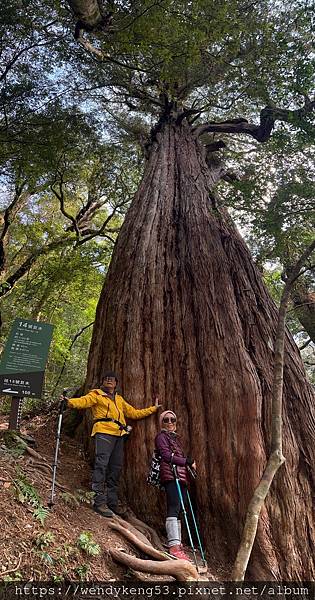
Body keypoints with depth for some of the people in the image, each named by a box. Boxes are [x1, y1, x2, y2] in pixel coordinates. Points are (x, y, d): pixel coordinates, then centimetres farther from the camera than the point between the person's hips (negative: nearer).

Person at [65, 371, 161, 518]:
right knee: (101, 465, -15)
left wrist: (153, 408, 32)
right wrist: (69, 401, -31)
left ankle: (112, 502, 17)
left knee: (116, 468, 6)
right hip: (104, 432, -6)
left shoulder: (119, 399, 27)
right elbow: (83, 401, -10)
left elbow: (134, 413, 31)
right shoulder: (96, 395, 10)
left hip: (119, 435, 6)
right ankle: (99, 502, -9)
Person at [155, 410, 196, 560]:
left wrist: (189, 462, 5)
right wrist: (188, 462, -9)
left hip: (180, 476, 8)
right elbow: (167, 456, -10)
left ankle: (178, 544, 13)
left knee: (178, 510, 8)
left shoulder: (175, 437, 27)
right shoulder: (161, 436, 2)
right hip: (171, 475, -8)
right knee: (174, 509, -15)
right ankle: (174, 546, -17)